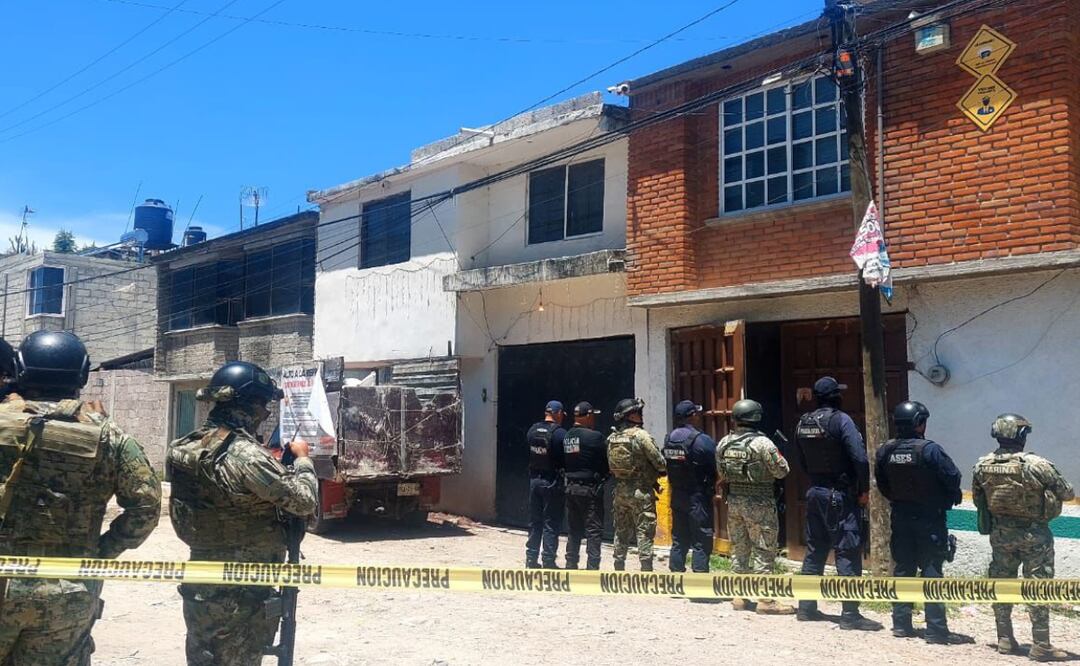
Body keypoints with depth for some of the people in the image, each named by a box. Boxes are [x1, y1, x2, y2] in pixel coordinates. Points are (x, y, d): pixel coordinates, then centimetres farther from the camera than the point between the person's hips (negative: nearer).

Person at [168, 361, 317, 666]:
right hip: (242, 593, -7)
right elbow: (304, 501, -17)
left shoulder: (184, 448, 1)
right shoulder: (246, 456, -24)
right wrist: (302, 458, -1)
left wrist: (275, 462, 9)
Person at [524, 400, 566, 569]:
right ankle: (548, 561, 4)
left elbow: (529, 454, 6)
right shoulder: (560, 433, -14)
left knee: (534, 522, 14)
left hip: (534, 480, 5)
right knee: (551, 524, 2)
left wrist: (533, 474, 11)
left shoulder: (532, 430, 2)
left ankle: (531, 559, 19)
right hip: (553, 482, -5)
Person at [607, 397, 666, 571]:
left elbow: (611, 465, 11)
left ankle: (619, 567, 21)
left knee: (621, 530, 15)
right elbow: (660, 463, -11)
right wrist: (661, 472, 9)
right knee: (645, 531, -1)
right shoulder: (641, 435, -14)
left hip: (620, 490, 6)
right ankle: (646, 567, -2)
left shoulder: (612, 438, 5)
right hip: (641, 492, -6)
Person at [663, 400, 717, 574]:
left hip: (677, 496, 6)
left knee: (679, 541, 15)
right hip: (698, 498, -6)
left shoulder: (669, 438, 3)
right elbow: (719, 467, -12)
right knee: (701, 543, 0)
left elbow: (666, 465, 6)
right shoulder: (702, 440, -16)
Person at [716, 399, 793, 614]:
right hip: (759, 503, -6)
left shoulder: (724, 443, 3)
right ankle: (765, 600, 2)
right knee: (764, 551, 1)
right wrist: (778, 456, 7)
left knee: (739, 549, 14)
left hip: (733, 501, 6)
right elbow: (781, 471, -10)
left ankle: (739, 596, 20)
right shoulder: (762, 443, -16)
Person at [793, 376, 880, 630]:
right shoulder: (840, 420, -14)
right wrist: (864, 490, -9)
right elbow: (860, 458, -19)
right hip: (840, 495, -7)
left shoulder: (802, 423, 6)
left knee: (815, 550, 14)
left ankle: (806, 607, 20)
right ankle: (850, 614, -2)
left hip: (814, 493, 7)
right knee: (848, 552, -3)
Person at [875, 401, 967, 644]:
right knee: (931, 572, -1)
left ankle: (901, 624, 15)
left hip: (900, 518, 5)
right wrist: (951, 497, 4)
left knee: (902, 569, 12)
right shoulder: (929, 449, -18)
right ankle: (936, 629, 1)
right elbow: (952, 477, -16)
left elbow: (881, 484, 6)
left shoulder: (885, 451, -1)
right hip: (929, 519, -5)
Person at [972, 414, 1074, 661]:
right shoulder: (1037, 465, -20)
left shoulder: (982, 466, -6)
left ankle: (1005, 639, 20)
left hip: (1000, 533, 4)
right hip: (1033, 534, -4)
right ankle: (1041, 645, 6)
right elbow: (1067, 493, -7)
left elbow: (977, 499, 5)